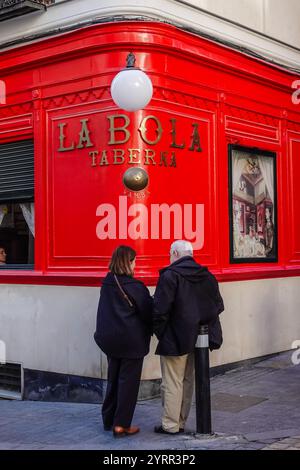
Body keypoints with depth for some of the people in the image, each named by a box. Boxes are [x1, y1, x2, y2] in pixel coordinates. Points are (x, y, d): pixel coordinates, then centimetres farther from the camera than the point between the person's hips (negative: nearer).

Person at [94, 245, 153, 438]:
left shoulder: (107, 284, 3)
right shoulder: (134, 286, -17)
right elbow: (148, 313, -13)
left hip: (110, 339, 7)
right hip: (131, 341, -7)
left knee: (114, 379, 19)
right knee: (128, 381, 2)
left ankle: (108, 419, 27)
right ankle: (121, 425, 5)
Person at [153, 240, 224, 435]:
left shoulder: (170, 276, -15)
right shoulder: (207, 276, 6)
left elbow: (160, 309, -18)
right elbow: (218, 305, 11)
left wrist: (159, 331, -3)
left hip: (175, 339, -6)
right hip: (197, 339, 7)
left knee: (172, 383, 3)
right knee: (188, 381, 15)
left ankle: (170, 425, 9)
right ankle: (181, 422, 23)